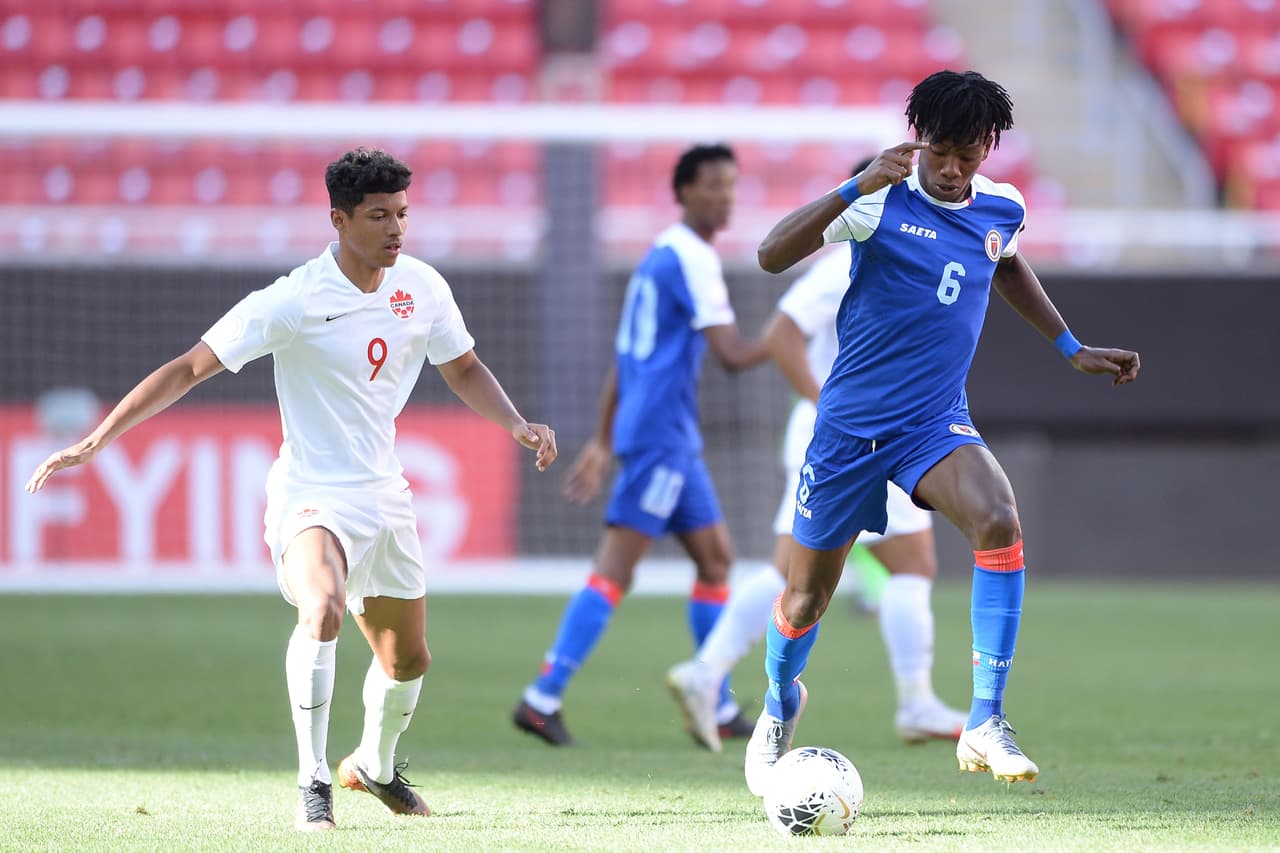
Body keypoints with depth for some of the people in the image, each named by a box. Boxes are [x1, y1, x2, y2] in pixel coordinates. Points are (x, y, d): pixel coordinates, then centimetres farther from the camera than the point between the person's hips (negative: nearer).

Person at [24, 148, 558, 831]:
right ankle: (313, 785, -25)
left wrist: (517, 424, 0)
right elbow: (191, 368, -15)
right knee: (321, 610, -34)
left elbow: (463, 369, 18)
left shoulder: (422, 287, 0)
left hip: (383, 494, 6)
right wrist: (95, 440, -20)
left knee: (408, 659, 15)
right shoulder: (294, 301, -17)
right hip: (311, 495, -6)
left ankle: (374, 767, 45)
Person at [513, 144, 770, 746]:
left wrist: (602, 442, 22)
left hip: (672, 442, 10)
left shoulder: (662, 256, 18)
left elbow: (624, 358, 21)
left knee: (715, 559, 11)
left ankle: (717, 705, 13)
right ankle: (543, 698, -14)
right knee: (615, 570, -12)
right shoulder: (690, 258, -12)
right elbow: (731, 354, -18)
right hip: (660, 436, -10)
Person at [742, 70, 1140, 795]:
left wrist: (1072, 349, 25)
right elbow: (772, 256, -25)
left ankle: (986, 723, -24)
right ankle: (780, 705, 42)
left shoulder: (1002, 210, 2)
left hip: (937, 423, 2)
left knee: (1000, 522, -28)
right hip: (850, 425, -2)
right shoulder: (881, 201, -13)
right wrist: (859, 186, -35)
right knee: (807, 594, 7)